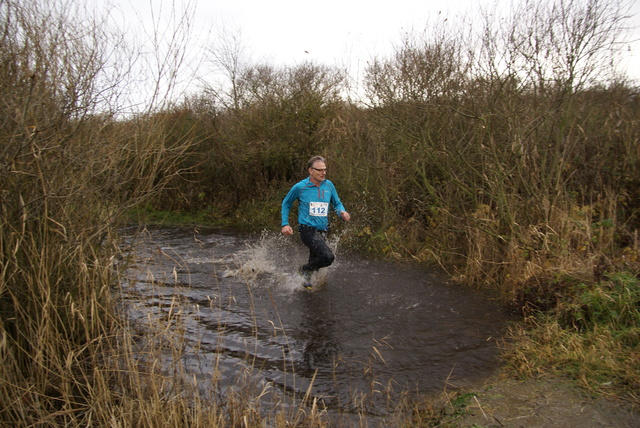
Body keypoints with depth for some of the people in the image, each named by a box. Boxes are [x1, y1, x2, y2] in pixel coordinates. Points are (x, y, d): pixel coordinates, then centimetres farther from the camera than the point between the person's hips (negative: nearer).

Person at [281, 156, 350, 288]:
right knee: (328, 256, -24)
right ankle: (305, 270, 3)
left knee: (314, 262, 17)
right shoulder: (299, 187, -7)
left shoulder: (329, 185, 3)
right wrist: (285, 224, -1)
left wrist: (343, 212, -7)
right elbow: (286, 204, 8)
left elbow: (337, 203, 16)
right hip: (307, 231, -5)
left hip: (322, 232, 5)